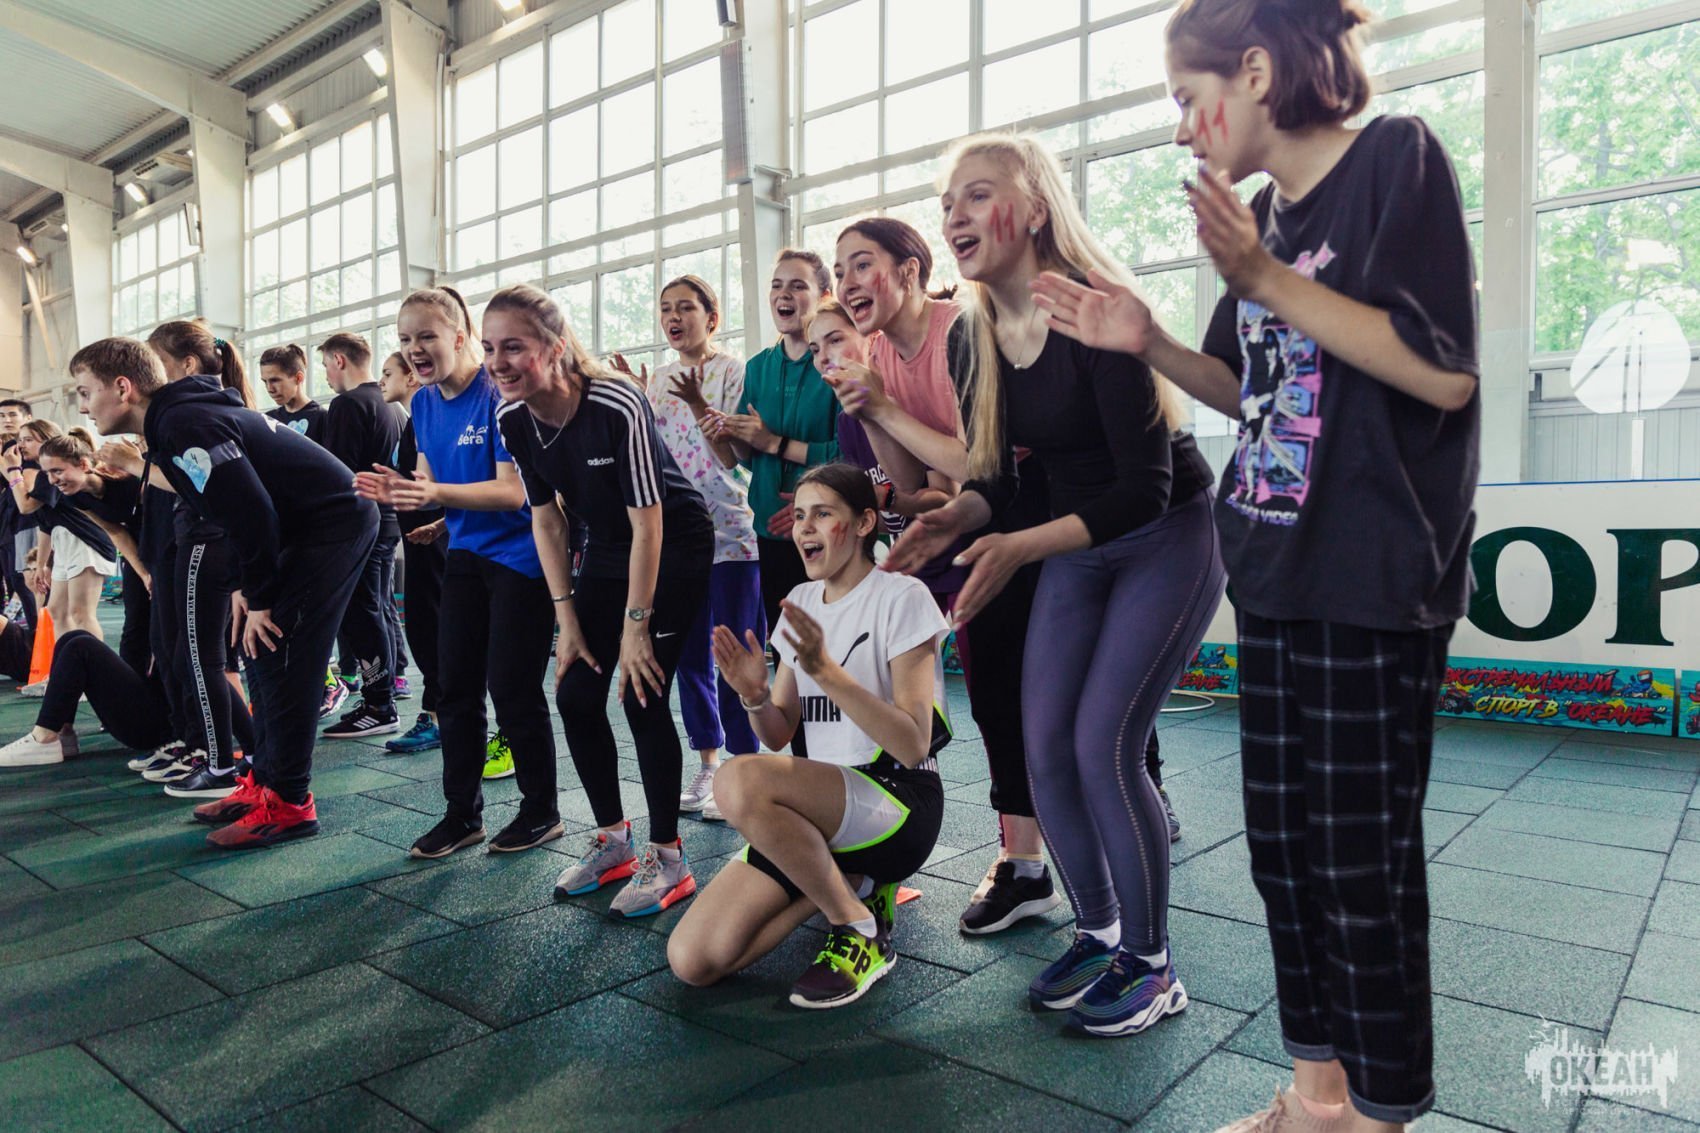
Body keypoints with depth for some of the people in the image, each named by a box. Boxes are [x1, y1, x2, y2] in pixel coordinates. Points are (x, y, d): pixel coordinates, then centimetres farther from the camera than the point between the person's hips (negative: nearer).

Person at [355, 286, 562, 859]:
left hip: (520, 554, -7)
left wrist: (435, 493, -33)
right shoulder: (424, 402, 6)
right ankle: (461, 814, 22)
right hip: (467, 554, 8)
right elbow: (432, 481, 9)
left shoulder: (497, 395, -17)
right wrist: (399, 489, -13)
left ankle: (542, 812, 16)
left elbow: (513, 491, -22)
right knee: (454, 687, 8)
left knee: (512, 687, -2)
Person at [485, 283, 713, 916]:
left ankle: (667, 859, 3)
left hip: (672, 547, -6)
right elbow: (547, 520, 0)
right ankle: (613, 841, 20)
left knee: (643, 696, -11)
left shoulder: (618, 406, -28)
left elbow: (648, 523, -24)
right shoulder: (514, 421, -9)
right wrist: (567, 618, -2)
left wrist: (636, 624, -20)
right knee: (574, 696, 2)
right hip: (602, 551, 7)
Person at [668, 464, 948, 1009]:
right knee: (692, 961, -10)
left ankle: (861, 931, -12)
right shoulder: (802, 602, 11)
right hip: (819, 812, 6)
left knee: (739, 780, -34)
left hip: (901, 804, -6)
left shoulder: (902, 597, -8)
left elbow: (913, 747, -16)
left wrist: (826, 670, -25)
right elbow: (778, 736, 11)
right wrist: (755, 697, -11)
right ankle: (852, 881, 8)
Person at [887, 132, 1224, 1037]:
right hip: (1075, 548, 7)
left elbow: (1144, 489, -27)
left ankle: (1152, 965, 9)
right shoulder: (974, 337, -3)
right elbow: (998, 478, 5)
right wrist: (956, 518, -16)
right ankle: (1098, 934, 24)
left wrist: (1019, 548, -36)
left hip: (1169, 539, -6)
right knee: (1045, 751, 2)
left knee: (1104, 744, -13)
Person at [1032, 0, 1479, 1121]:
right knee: (1283, 840, 13)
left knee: (1361, 859, 2)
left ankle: (1384, 1103, 23)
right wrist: (1150, 343, 1)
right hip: (1277, 567, 8)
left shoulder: (1397, 159, -8)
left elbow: (1445, 374, -16)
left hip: (1374, 577, -7)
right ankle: (1317, 1084, 29)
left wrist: (1267, 280, -19)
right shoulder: (1265, 211, 13)